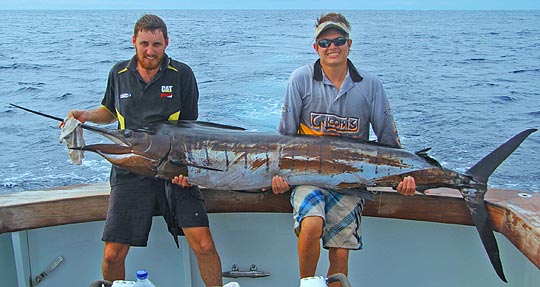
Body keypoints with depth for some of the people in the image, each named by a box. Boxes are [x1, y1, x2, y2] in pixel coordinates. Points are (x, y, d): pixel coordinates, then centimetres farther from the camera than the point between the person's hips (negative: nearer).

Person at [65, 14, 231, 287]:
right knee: (113, 255, -2)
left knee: (204, 246, -14)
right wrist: (86, 115, 7)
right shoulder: (119, 73, 11)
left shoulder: (182, 74, 2)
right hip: (130, 171, 2)